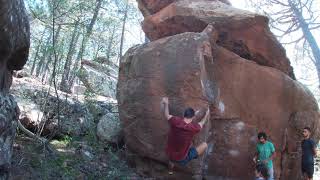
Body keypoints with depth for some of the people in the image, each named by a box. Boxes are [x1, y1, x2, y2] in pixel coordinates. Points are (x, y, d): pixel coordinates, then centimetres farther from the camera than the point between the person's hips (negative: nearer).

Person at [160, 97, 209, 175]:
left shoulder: (175, 121, -20)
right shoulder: (194, 127, -24)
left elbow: (167, 115, 2)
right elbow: (202, 123, 0)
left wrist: (166, 103, 19)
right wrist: (207, 114, 20)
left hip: (169, 154, 4)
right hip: (181, 159, -4)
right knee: (205, 145, 3)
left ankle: (170, 170, 69)